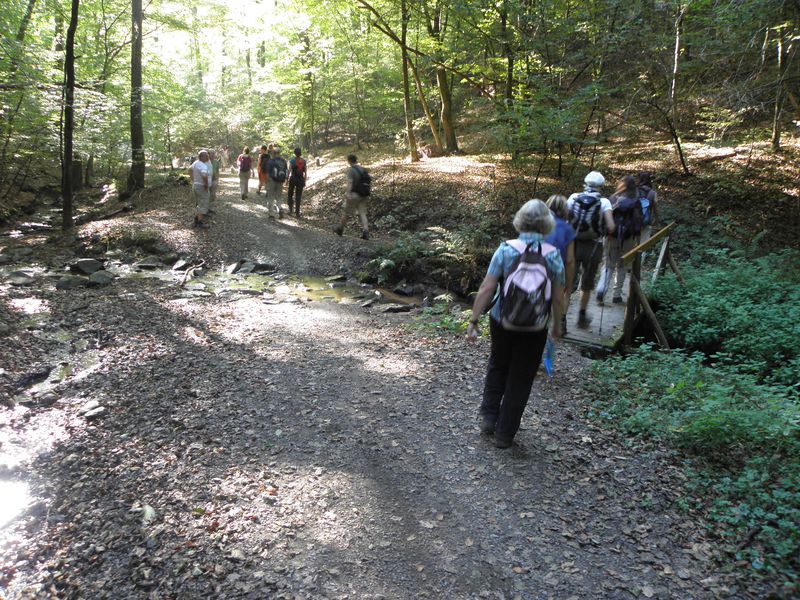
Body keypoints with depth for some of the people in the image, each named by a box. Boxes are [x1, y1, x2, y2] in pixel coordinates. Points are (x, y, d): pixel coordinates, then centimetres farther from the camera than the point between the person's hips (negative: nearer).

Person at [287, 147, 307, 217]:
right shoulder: (304, 161, 0)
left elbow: (289, 171, -8)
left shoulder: (292, 161, -8)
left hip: (293, 179, -2)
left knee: (290, 194, 19)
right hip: (301, 179, 2)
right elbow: (305, 172, 3)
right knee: (298, 196, 5)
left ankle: (290, 208, 10)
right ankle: (297, 213, 3)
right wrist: (304, 181, 11)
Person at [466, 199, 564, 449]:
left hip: (501, 322, 1)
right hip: (534, 328, -1)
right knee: (520, 379, 13)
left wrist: (474, 320, -6)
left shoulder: (506, 249, -11)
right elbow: (557, 297, -6)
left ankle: (489, 417, 26)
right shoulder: (553, 255, -10)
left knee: (497, 366, 27)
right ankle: (504, 434, 23)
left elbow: (486, 288, -13)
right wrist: (557, 325, 9)